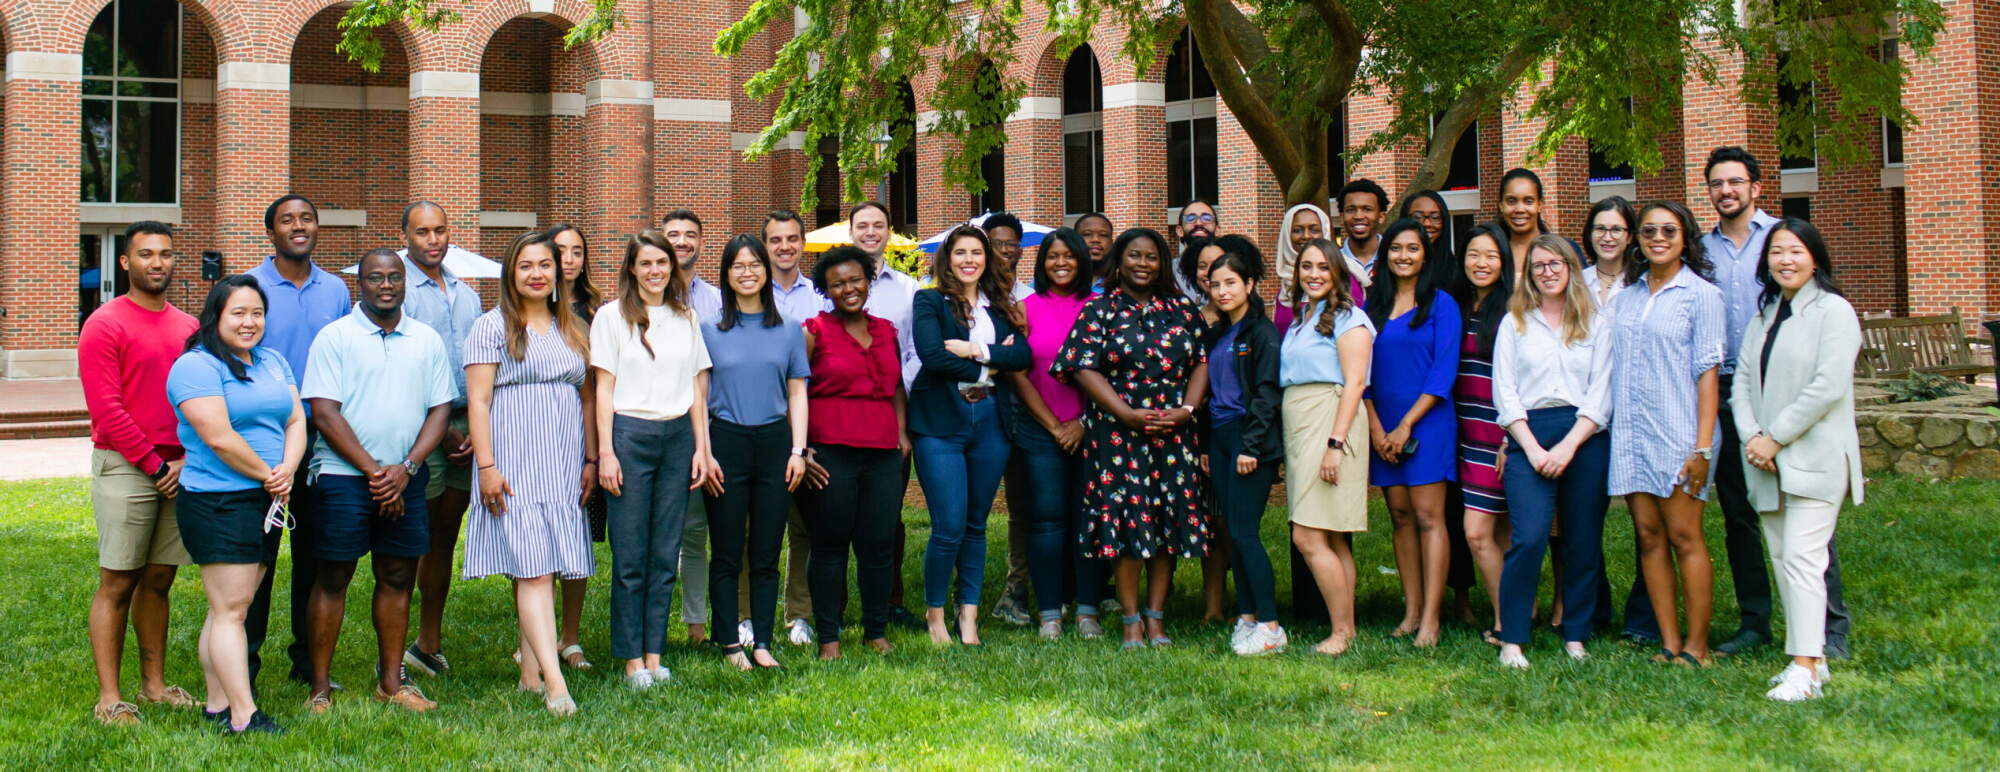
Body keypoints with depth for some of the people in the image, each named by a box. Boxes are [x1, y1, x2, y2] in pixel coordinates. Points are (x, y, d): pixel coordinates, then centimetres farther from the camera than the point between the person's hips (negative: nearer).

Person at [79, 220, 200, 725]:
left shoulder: (188, 328, 12)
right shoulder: (105, 324, -5)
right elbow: (107, 408, -10)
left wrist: (187, 461, 0)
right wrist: (155, 464, -11)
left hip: (179, 471, 5)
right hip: (125, 468, -5)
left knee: (158, 581, 10)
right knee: (117, 583, -3)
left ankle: (154, 683, 18)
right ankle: (108, 698, 0)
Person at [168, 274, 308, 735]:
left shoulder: (273, 362, 15)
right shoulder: (197, 366, -10)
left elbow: (297, 421, 10)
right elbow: (219, 438, -18)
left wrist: (287, 470, -9)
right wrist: (269, 475, -9)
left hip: (265, 501, 8)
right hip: (218, 502, -8)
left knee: (233, 606, 11)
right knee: (231, 608, -7)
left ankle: (218, 705, 18)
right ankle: (244, 717, -7)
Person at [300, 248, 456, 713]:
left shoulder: (427, 340, 11)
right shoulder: (335, 337, 0)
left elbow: (440, 409, 7)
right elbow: (324, 413, -7)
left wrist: (406, 468, -7)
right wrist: (372, 470, -11)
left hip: (405, 478, 4)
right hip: (344, 476, -3)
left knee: (398, 578, 8)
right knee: (333, 578, 0)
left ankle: (391, 682, 18)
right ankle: (319, 688, 7)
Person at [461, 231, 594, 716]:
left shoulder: (573, 330, 16)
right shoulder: (493, 327, 0)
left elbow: (586, 399, 18)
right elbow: (477, 401, -5)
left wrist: (590, 460, 11)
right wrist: (487, 465, -13)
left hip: (563, 468, 5)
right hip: (514, 467, -5)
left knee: (544, 572, 7)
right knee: (532, 571, -13)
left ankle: (531, 673, 13)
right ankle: (555, 682, -20)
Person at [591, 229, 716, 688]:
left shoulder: (687, 318, 13)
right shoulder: (612, 316, 3)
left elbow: (697, 388, 13)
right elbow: (604, 387, 0)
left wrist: (701, 447, 7)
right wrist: (605, 452, -7)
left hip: (678, 436, 3)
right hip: (630, 434, -3)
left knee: (666, 554, 5)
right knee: (629, 556, -2)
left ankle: (654, 655, 12)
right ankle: (632, 659, 5)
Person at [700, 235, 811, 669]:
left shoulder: (788, 331, 10)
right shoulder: (709, 331, 6)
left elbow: (797, 393, 10)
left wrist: (798, 450, 1)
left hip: (774, 442, 1)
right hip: (726, 442, -1)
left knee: (766, 555, 4)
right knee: (726, 554, 2)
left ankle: (762, 643, 11)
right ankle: (730, 644, 9)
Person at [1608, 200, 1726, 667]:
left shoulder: (1700, 294, -1)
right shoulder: (1626, 294, 14)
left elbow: (1707, 372, -6)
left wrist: (1702, 447, -12)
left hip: (1678, 433, -5)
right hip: (1630, 432, 5)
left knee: (1684, 537, -4)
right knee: (1649, 537, 5)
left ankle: (1696, 646, 3)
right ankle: (1669, 644, 11)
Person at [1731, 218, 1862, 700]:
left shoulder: (1833, 311, -7)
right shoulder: (1763, 316, 16)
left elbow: (1829, 386, -16)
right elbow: (1743, 379, 10)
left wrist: (1776, 438, -14)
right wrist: (1750, 436, -6)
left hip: (1814, 457, -7)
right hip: (1768, 459, 7)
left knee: (1802, 558, -14)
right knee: (1782, 559, 8)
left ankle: (1806, 669, -14)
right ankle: (1809, 658, 15)